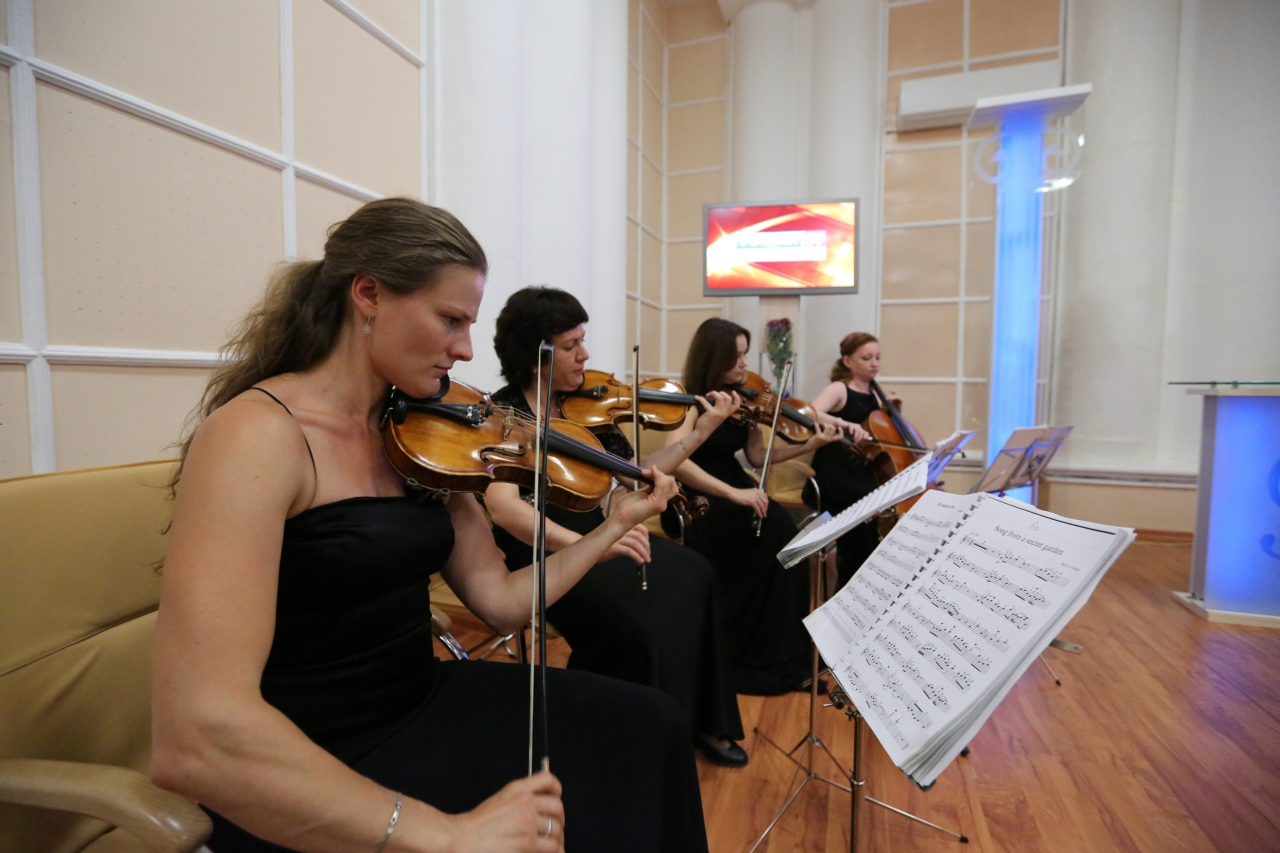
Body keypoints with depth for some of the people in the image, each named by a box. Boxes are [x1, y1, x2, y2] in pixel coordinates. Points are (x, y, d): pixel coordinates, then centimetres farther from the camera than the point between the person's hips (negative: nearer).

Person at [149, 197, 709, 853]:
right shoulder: (257, 433, -20)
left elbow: (500, 600, 3)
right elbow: (199, 738, -29)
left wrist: (613, 527, 1)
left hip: (428, 703, 6)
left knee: (649, 725, -1)